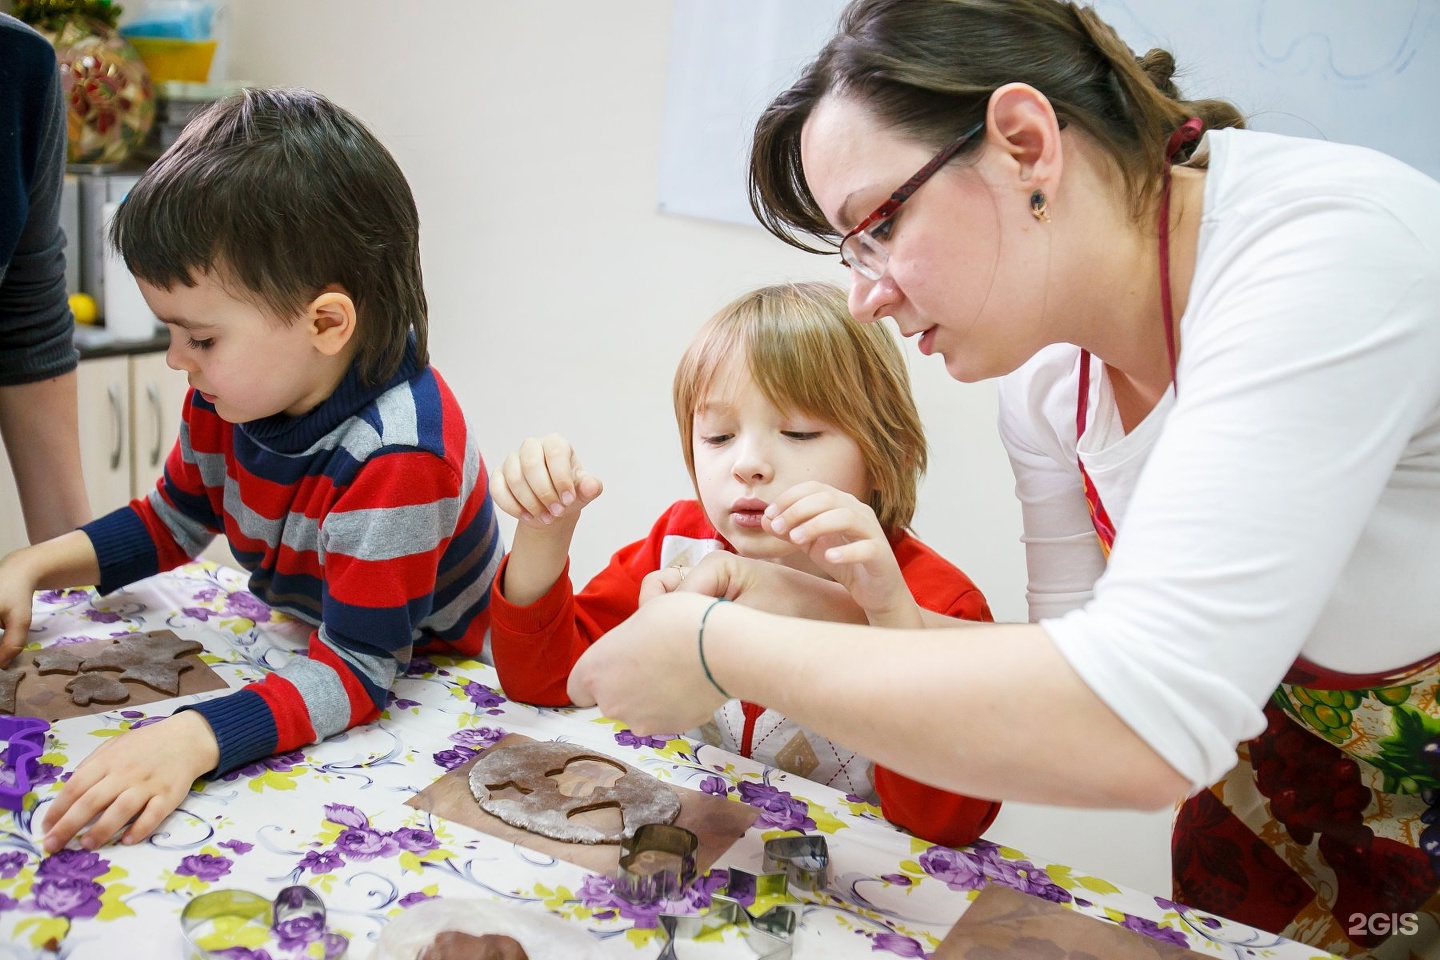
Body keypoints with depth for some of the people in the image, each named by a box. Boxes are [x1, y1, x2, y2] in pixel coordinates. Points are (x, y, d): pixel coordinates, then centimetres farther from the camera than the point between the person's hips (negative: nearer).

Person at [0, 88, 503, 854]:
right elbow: (172, 520, 10)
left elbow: (357, 670, -34)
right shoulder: (235, 391, -9)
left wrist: (190, 739, -47)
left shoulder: (397, 456, -35)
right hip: (305, 651, 8)